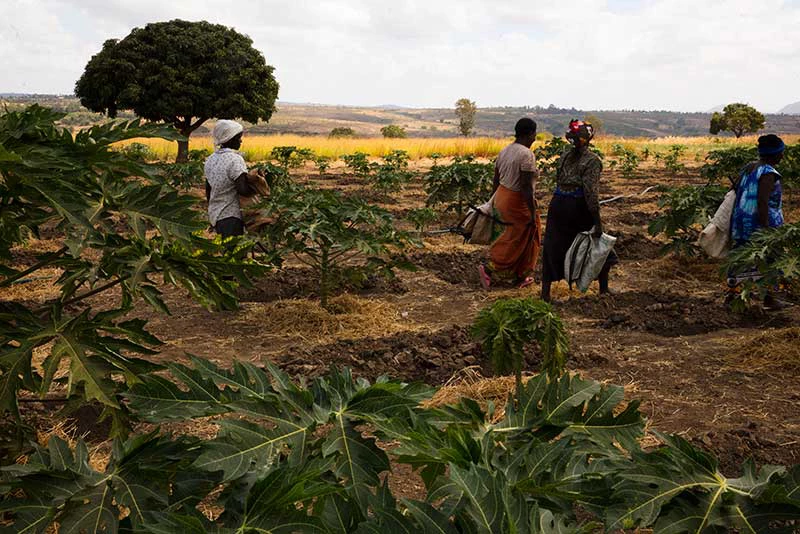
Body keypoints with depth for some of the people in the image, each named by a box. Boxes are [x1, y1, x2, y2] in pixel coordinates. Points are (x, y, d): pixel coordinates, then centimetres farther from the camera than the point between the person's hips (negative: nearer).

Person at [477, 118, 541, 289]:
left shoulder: (505, 151, 7)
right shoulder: (527, 155, -19)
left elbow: (496, 180, 13)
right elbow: (526, 187, -22)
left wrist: (496, 202, 24)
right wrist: (533, 213, -18)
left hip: (501, 197, 9)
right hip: (517, 203, -9)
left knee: (515, 238, 17)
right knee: (516, 242, 6)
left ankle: (520, 276, 24)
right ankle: (489, 269, 5)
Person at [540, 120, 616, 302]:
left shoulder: (565, 156, 6)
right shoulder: (592, 160, -12)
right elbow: (591, 191, -18)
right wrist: (597, 221, -17)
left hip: (558, 205, 5)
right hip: (579, 208, -5)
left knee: (553, 249, 10)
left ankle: (545, 292, 10)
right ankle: (604, 289, 23)